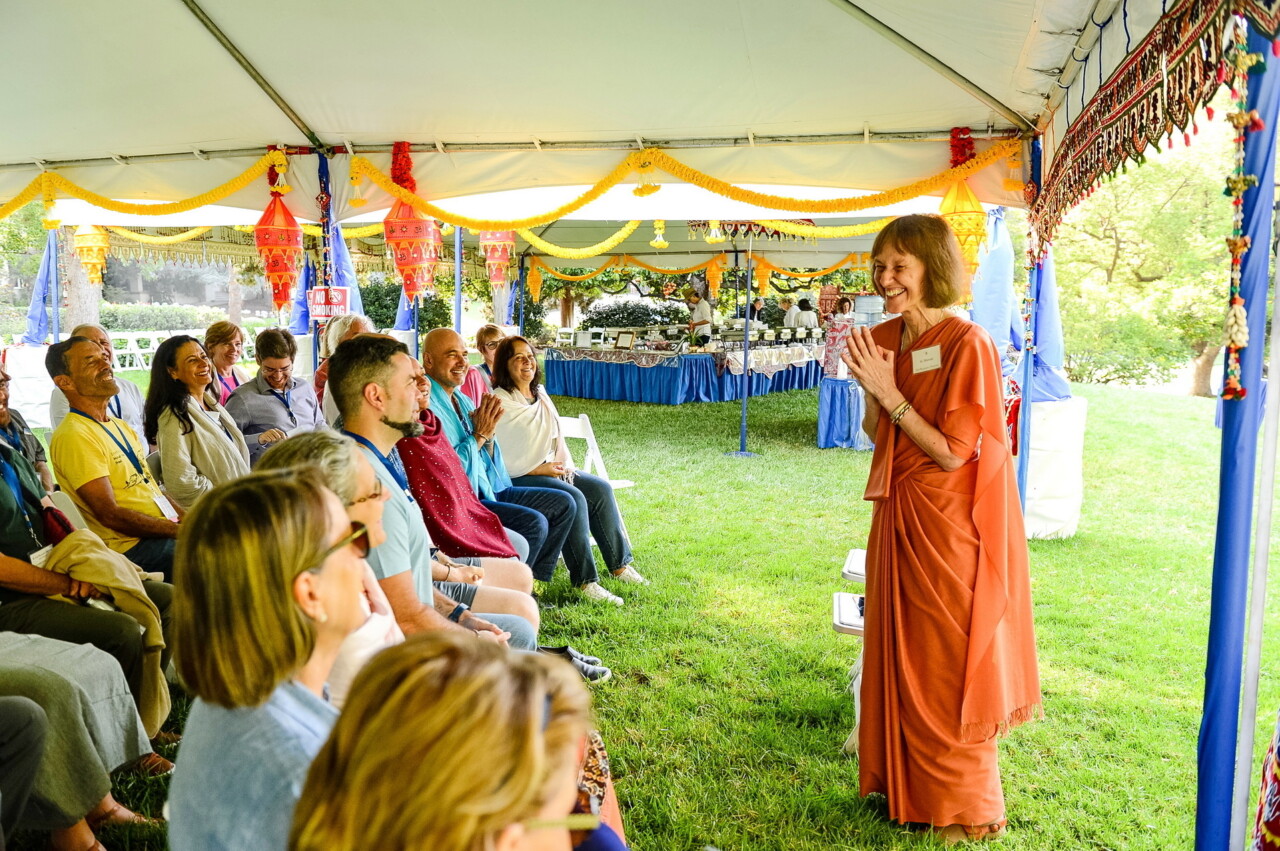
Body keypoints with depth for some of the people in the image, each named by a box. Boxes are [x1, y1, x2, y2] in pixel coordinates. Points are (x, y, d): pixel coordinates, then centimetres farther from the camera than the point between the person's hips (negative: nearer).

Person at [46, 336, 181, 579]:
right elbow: (110, 514, -17)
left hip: (166, 531, 9)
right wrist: (180, 531, -17)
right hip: (131, 548, -9)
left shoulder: (119, 426, 18)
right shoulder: (74, 436, -12)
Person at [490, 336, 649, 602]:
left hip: (550, 468, 8)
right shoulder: (499, 402, -12)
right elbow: (496, 458, -17)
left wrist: (565, 464, 0)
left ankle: (619, 564, 1)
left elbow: (555, 434, 18)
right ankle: (584, 580, -23)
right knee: (574, 498, -28)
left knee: (601, 488, -7)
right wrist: (539, 469, -17)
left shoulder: (540, 393, 13)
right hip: (516, 478, -8)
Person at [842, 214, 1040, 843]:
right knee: (898, 655, 17)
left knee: (946, 666, 5)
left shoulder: (966, 344, -16)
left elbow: (951, 454, -18)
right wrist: (872, 393, -8)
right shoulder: (882, 340, 6)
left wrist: (890, 392, -19)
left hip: (947, 524, -7)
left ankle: (969, 811, 24)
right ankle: (906, 784, 36)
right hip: (897, 514, 7)